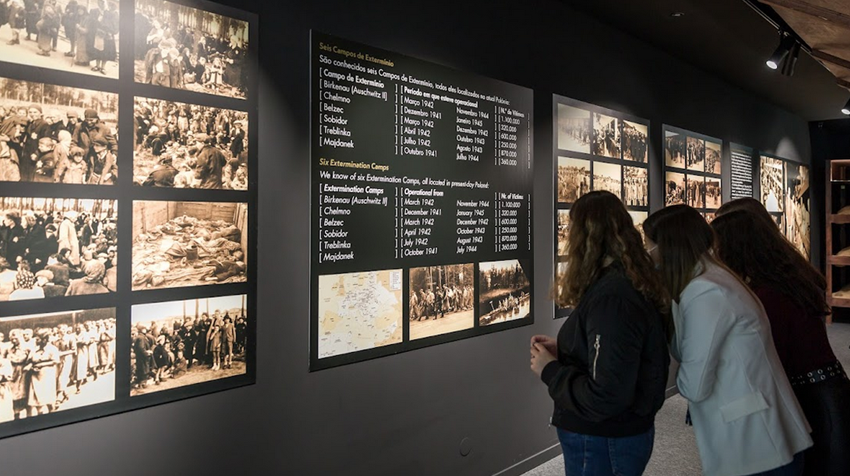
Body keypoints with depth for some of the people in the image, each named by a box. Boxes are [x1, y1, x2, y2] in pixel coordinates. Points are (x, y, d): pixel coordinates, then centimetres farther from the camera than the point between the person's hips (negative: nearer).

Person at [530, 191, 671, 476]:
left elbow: (604, 398, -29)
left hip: (603, 445, -8)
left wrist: (549, 370, -16)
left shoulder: (612, 298, -27)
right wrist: (562, 351, 4)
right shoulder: (633, 284, 2)